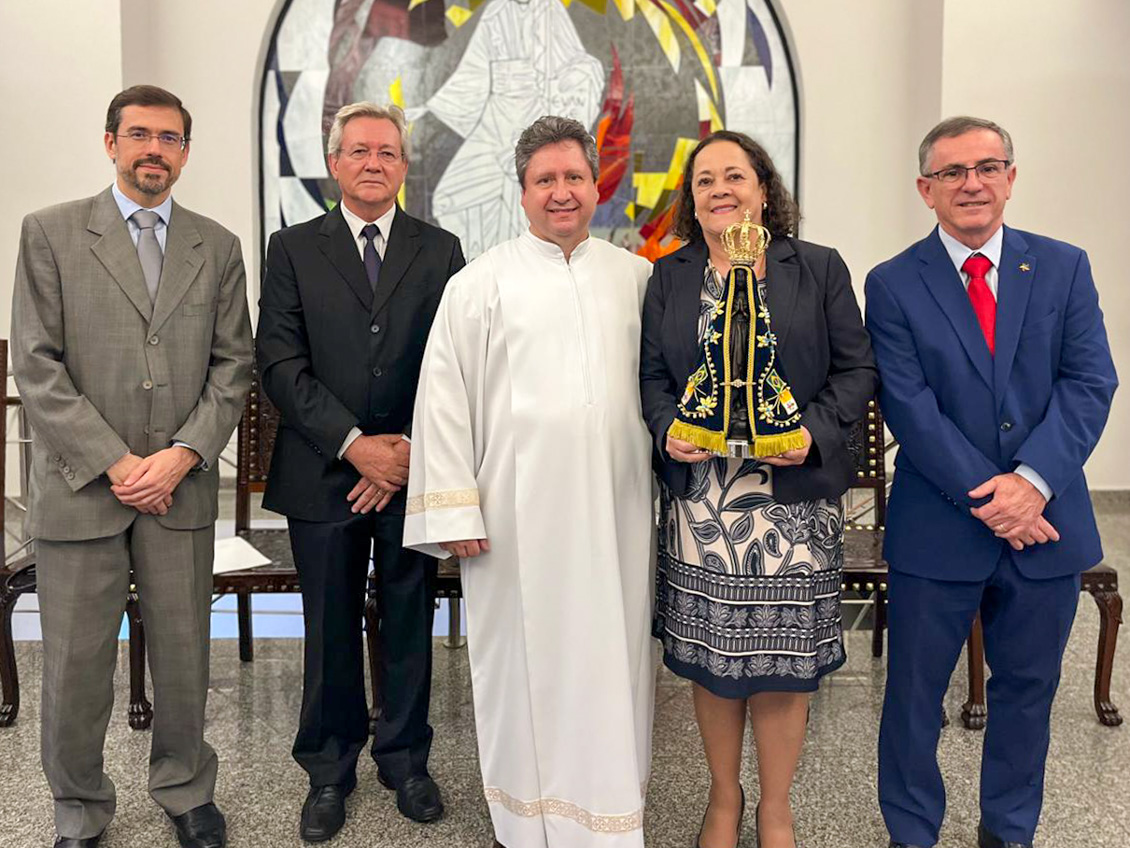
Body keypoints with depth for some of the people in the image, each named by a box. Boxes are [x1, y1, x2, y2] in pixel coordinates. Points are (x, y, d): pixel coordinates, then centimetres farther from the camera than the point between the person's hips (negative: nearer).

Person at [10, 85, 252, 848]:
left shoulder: (218, 247, 9)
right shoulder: (50, 233, 2)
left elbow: (233, 366, 5)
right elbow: (37, 366, -4)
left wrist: (182, 455, -8)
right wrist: (115, 463, -10)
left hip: (183, 485, 2)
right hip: (80, 485, -1)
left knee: (183, 655, 11)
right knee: (75, 665, 7)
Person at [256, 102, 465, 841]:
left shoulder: (441, 250, 7)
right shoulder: (294, 249, 5)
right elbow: (280, 364, -4)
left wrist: (408, 448, -10)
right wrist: (353, 445, -13)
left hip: (412, 471, 1)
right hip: (324, 474, 0)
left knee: (409, 625, 11)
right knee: (331, 631, 10)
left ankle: (406, 760, 29)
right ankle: (330, 772, 27)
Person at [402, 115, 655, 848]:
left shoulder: (636, 277, 10)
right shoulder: (482, 282, 1)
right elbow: (443, 398, -2)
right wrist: (455, 510, -7)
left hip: (615, 509, 3)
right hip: (519, 508, -2)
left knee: (612, 658, 10)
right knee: (526, 659, 8)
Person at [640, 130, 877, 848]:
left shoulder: (820, 269, 4)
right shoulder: (668, 278, 10)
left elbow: (857, 369, 2)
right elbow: (651, 375, 8)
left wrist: (815, 432, -14)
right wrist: (668, 430, -11)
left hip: (794, 495, -1)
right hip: (699, 498, 2)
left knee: (784, 656, 6)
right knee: (710, 655, 10)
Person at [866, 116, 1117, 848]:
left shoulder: (1065, 268, 3)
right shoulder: (894, 285, -3)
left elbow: (1090, 383, -5)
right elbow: (909, 405, -11)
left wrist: (1034, 479, -18)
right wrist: (986, 498, -17)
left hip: (1048, 521, 3)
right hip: (939, 527, -2)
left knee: (1028, 687, 17)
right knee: (915, 691, 10)